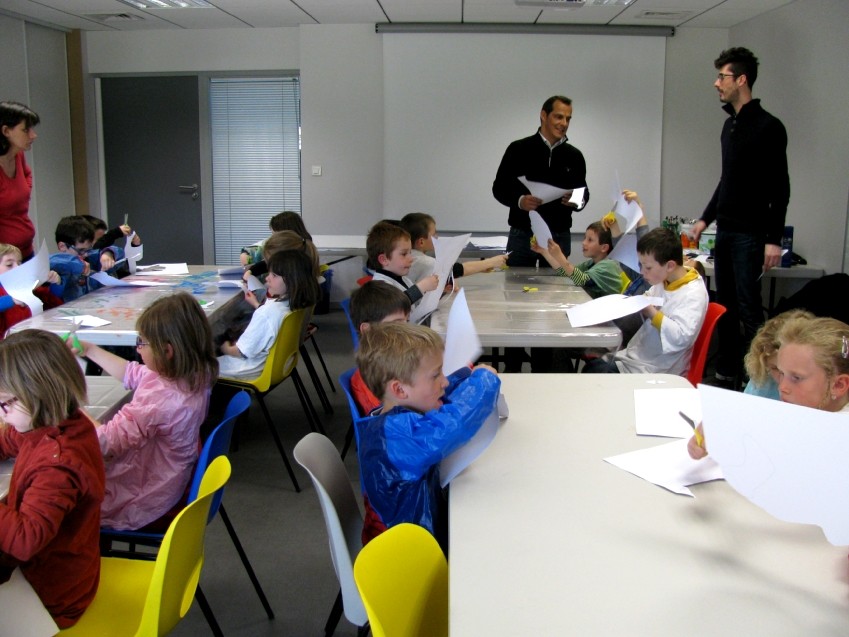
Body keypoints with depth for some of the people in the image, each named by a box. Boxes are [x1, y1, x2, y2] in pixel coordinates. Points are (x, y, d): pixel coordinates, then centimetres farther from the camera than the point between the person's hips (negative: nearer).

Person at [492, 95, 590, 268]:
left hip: (559, 237, 2)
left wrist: (578, 201, -10)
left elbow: (584, 193, 14)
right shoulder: (519, 149, -1)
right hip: (522, 235, -2)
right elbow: (499, 187, 1)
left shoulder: (574, 156, 8)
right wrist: (519, 201, -19)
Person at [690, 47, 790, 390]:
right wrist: (706, 218, 20)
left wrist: (774, 239, -17)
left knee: (749, 310, -7)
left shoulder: (768, 127, -10)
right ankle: (726, 374, 20)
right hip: (724, 231, 8)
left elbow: (780, 188, -13)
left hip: (750, 234, -8)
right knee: (725, 307, 11)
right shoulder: (730, 124, 14)